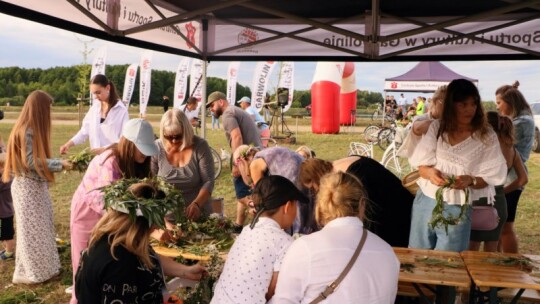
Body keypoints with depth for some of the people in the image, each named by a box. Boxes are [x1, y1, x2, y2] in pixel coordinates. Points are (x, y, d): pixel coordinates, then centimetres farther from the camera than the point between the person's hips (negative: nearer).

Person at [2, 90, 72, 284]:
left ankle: (43, 267, 26)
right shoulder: (26, 131, -19)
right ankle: (31, 273, 14)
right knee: (32, 231, 2)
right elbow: (31, 162, -21)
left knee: (42, 228, 15)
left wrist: (58, 163, 3)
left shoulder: (34, 129, 10)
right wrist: (59, 164, -16)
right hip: (27, 187, -9)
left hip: (37, 185, 9)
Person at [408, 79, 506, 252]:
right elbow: (421, 165, 1)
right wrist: (430, 172, -21)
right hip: (425, 201, 2)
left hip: (457, 209, -2)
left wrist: (471, 181, -24)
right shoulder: (436, 128, 1)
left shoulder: (486, 137, -5)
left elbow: (489, 176, -3)